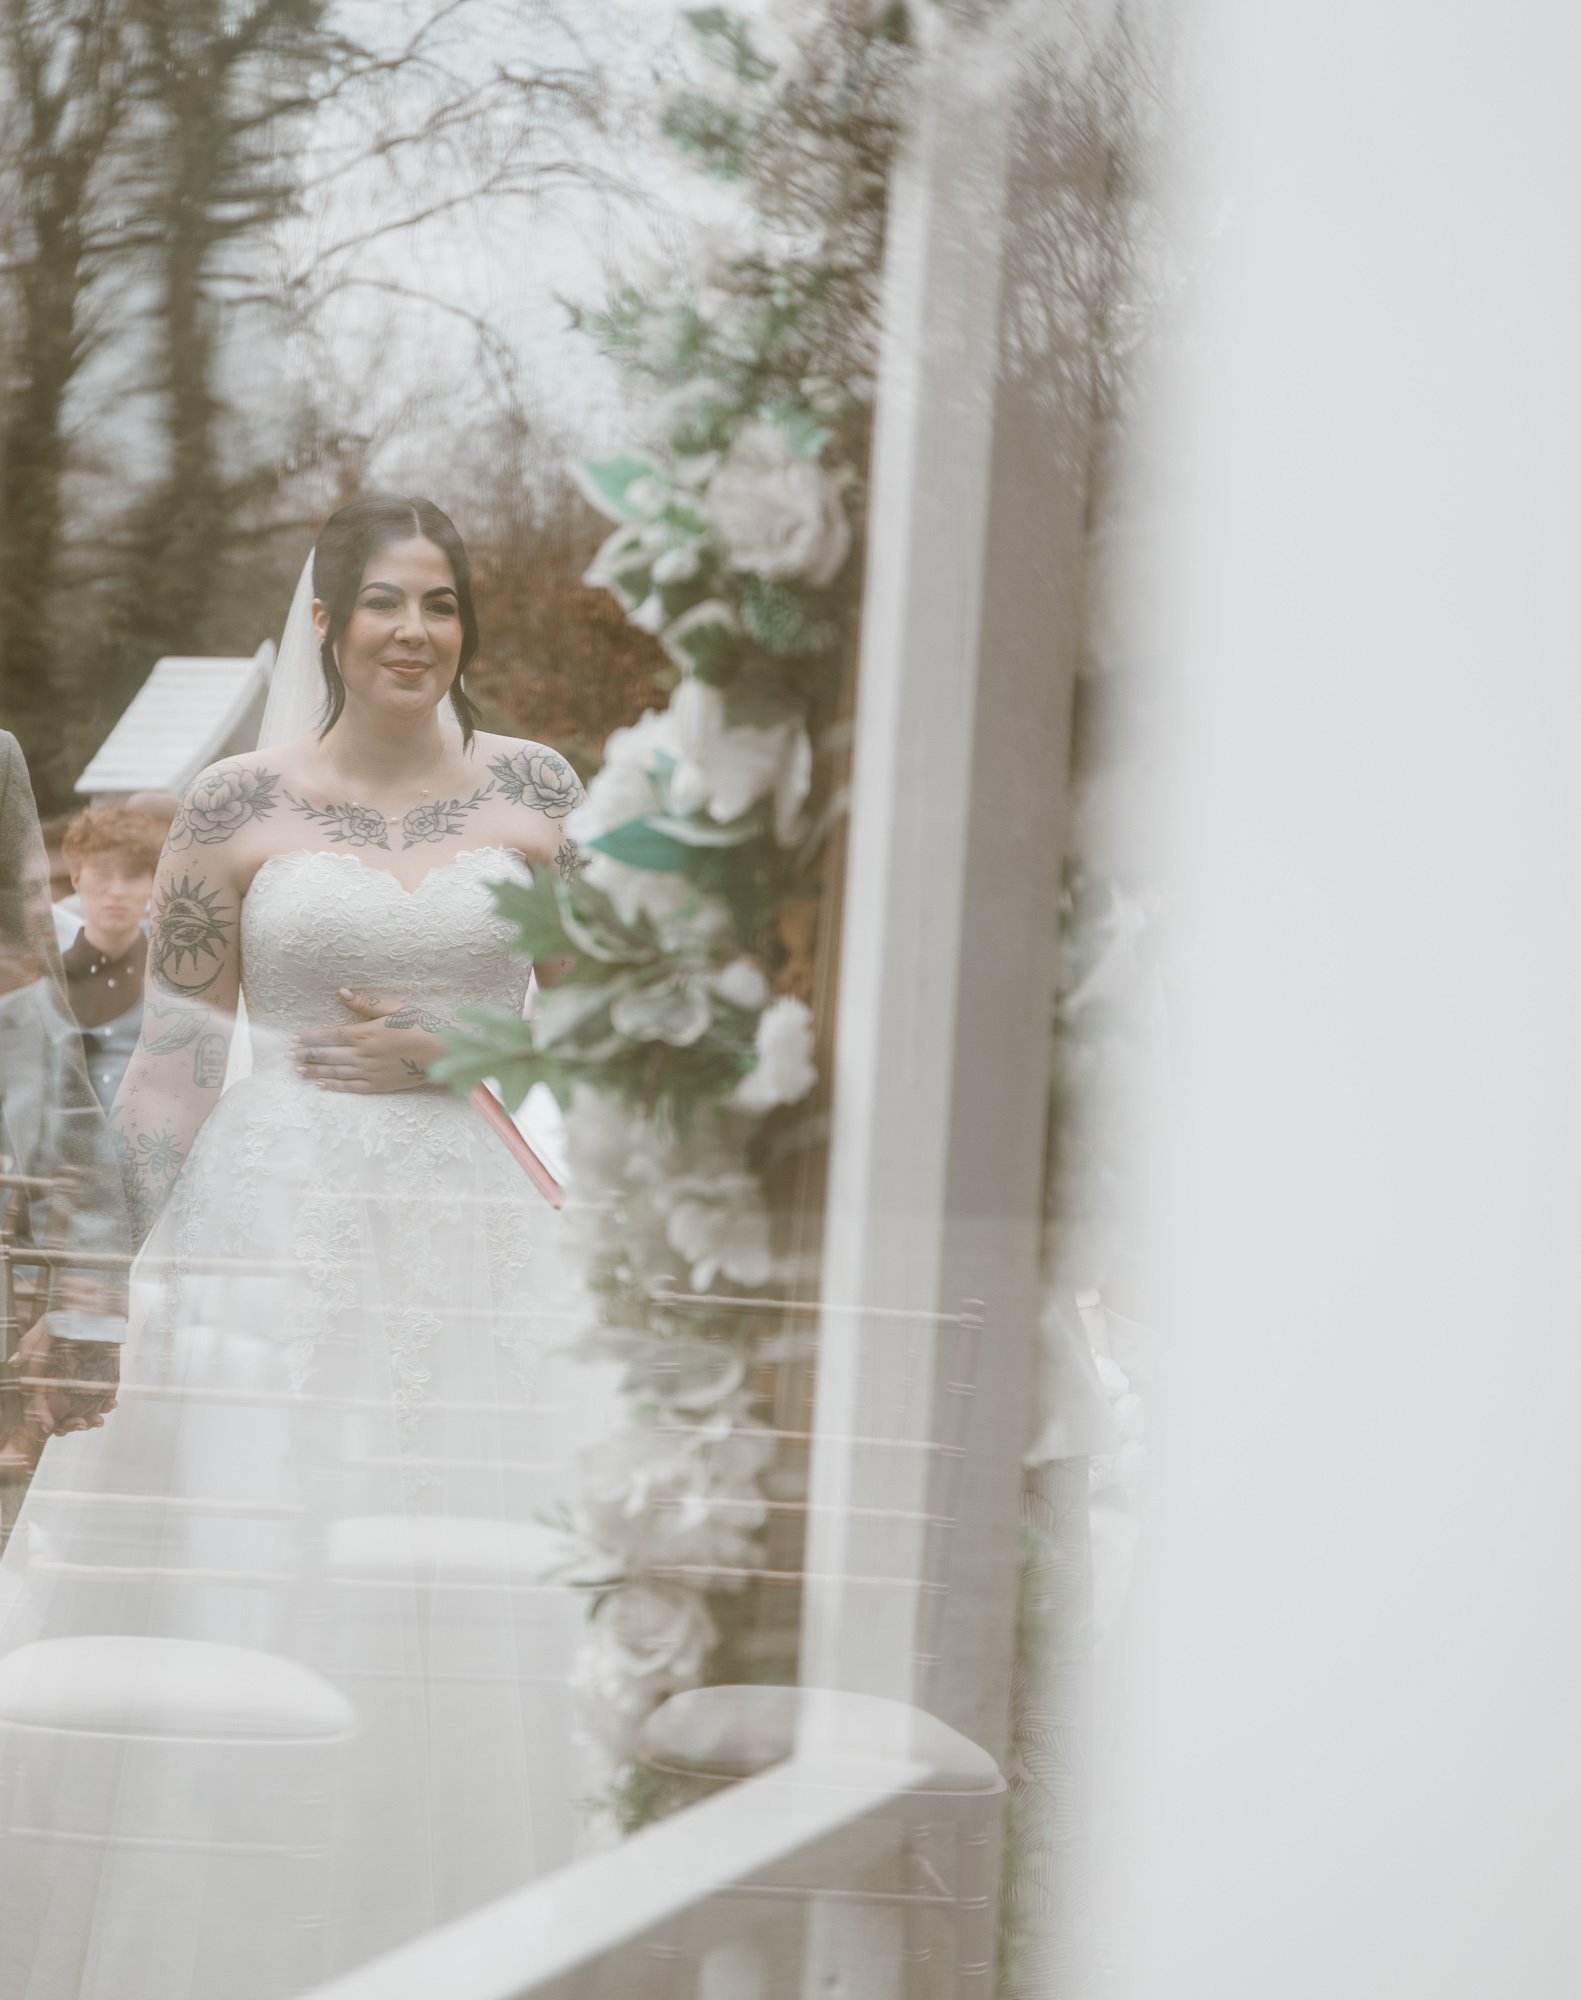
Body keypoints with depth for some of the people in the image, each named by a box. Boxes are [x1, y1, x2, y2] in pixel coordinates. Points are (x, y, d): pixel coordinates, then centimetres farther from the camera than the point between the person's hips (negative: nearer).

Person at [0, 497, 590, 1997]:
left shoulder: (537, 792, 7)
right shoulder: (236, 806, 4)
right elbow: (169, 1062, 4)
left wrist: (445, 1053, -6)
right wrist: (148, 1264, -2)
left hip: (472, 1244, 1)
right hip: (272, 1241, -1)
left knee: (450, 1629, -1)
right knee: (240, 1603, -5)